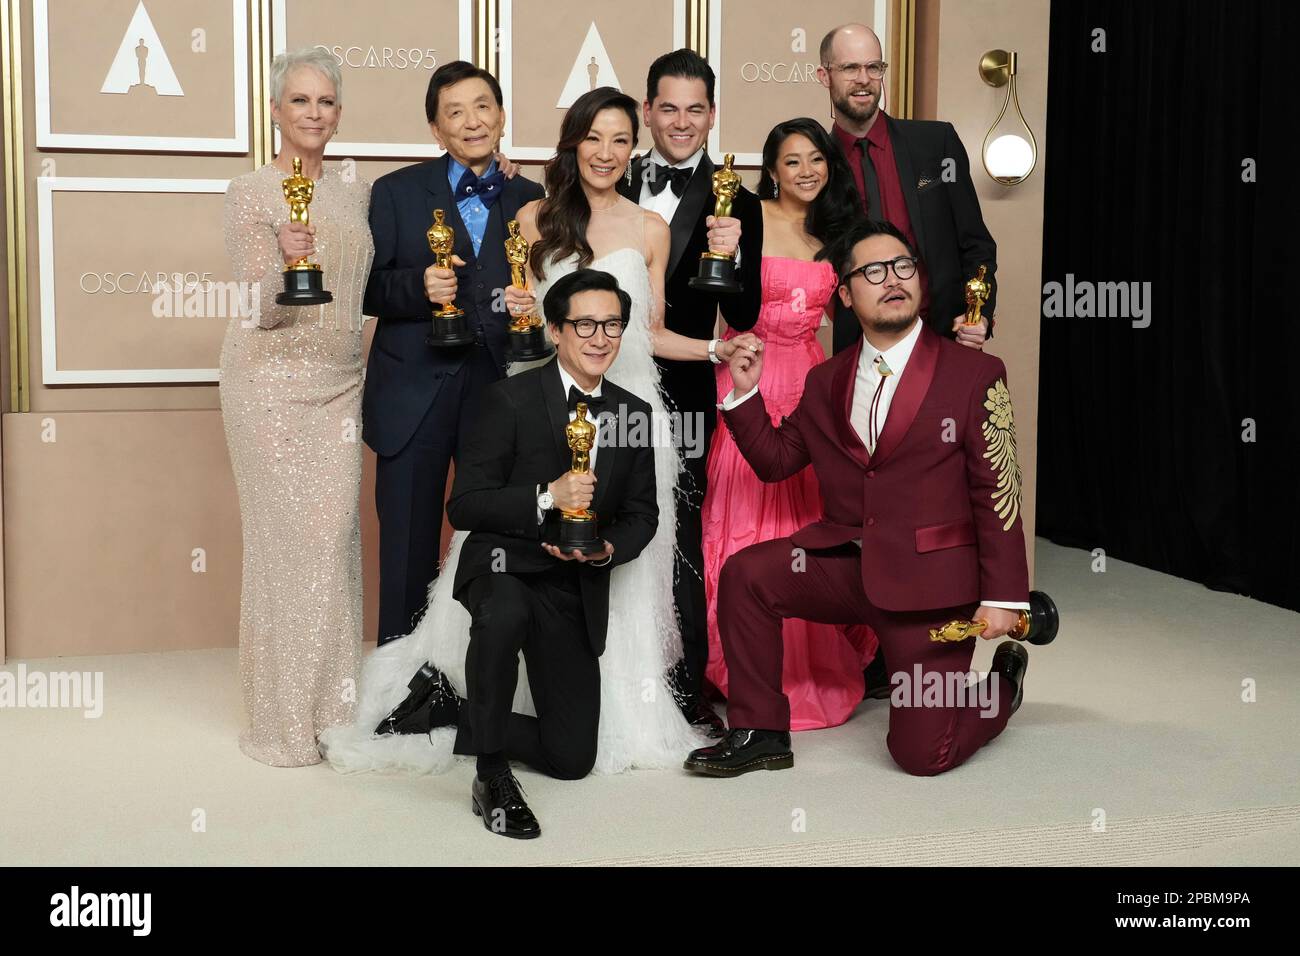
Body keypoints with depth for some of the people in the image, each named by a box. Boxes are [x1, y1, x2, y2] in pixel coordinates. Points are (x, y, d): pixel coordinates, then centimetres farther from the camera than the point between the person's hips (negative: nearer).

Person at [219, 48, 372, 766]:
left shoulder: (357, 194, 10)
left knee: (335, 539, 4)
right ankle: (283, 720, 9)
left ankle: (331, 708, 15)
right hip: (272, 386, -5)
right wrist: (291, 263, -31)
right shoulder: (250, 194, -6)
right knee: (283, 540, -3)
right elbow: (266, 309, -13)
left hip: (340, 385, 5)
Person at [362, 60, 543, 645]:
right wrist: (418, 286, -18)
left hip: (500, 393, 2)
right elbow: (367, 290, 1)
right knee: (408, 554, 5)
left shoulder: (531, 199, 9)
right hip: (415, 395, -1)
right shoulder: (396, 192, 4)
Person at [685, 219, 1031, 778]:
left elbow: (998, 493, -7)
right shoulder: (825, 383, 9)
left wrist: (1002, 596, -11)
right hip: (845, 563, 4)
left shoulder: (975, 374, -5)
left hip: (931, 579, -4)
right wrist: (746, 394, -2)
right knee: (745, 575, -19)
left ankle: (1002, 681, 29)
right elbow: (774, 459, 15)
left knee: (920, 754, -4)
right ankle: (760, 734, -3)